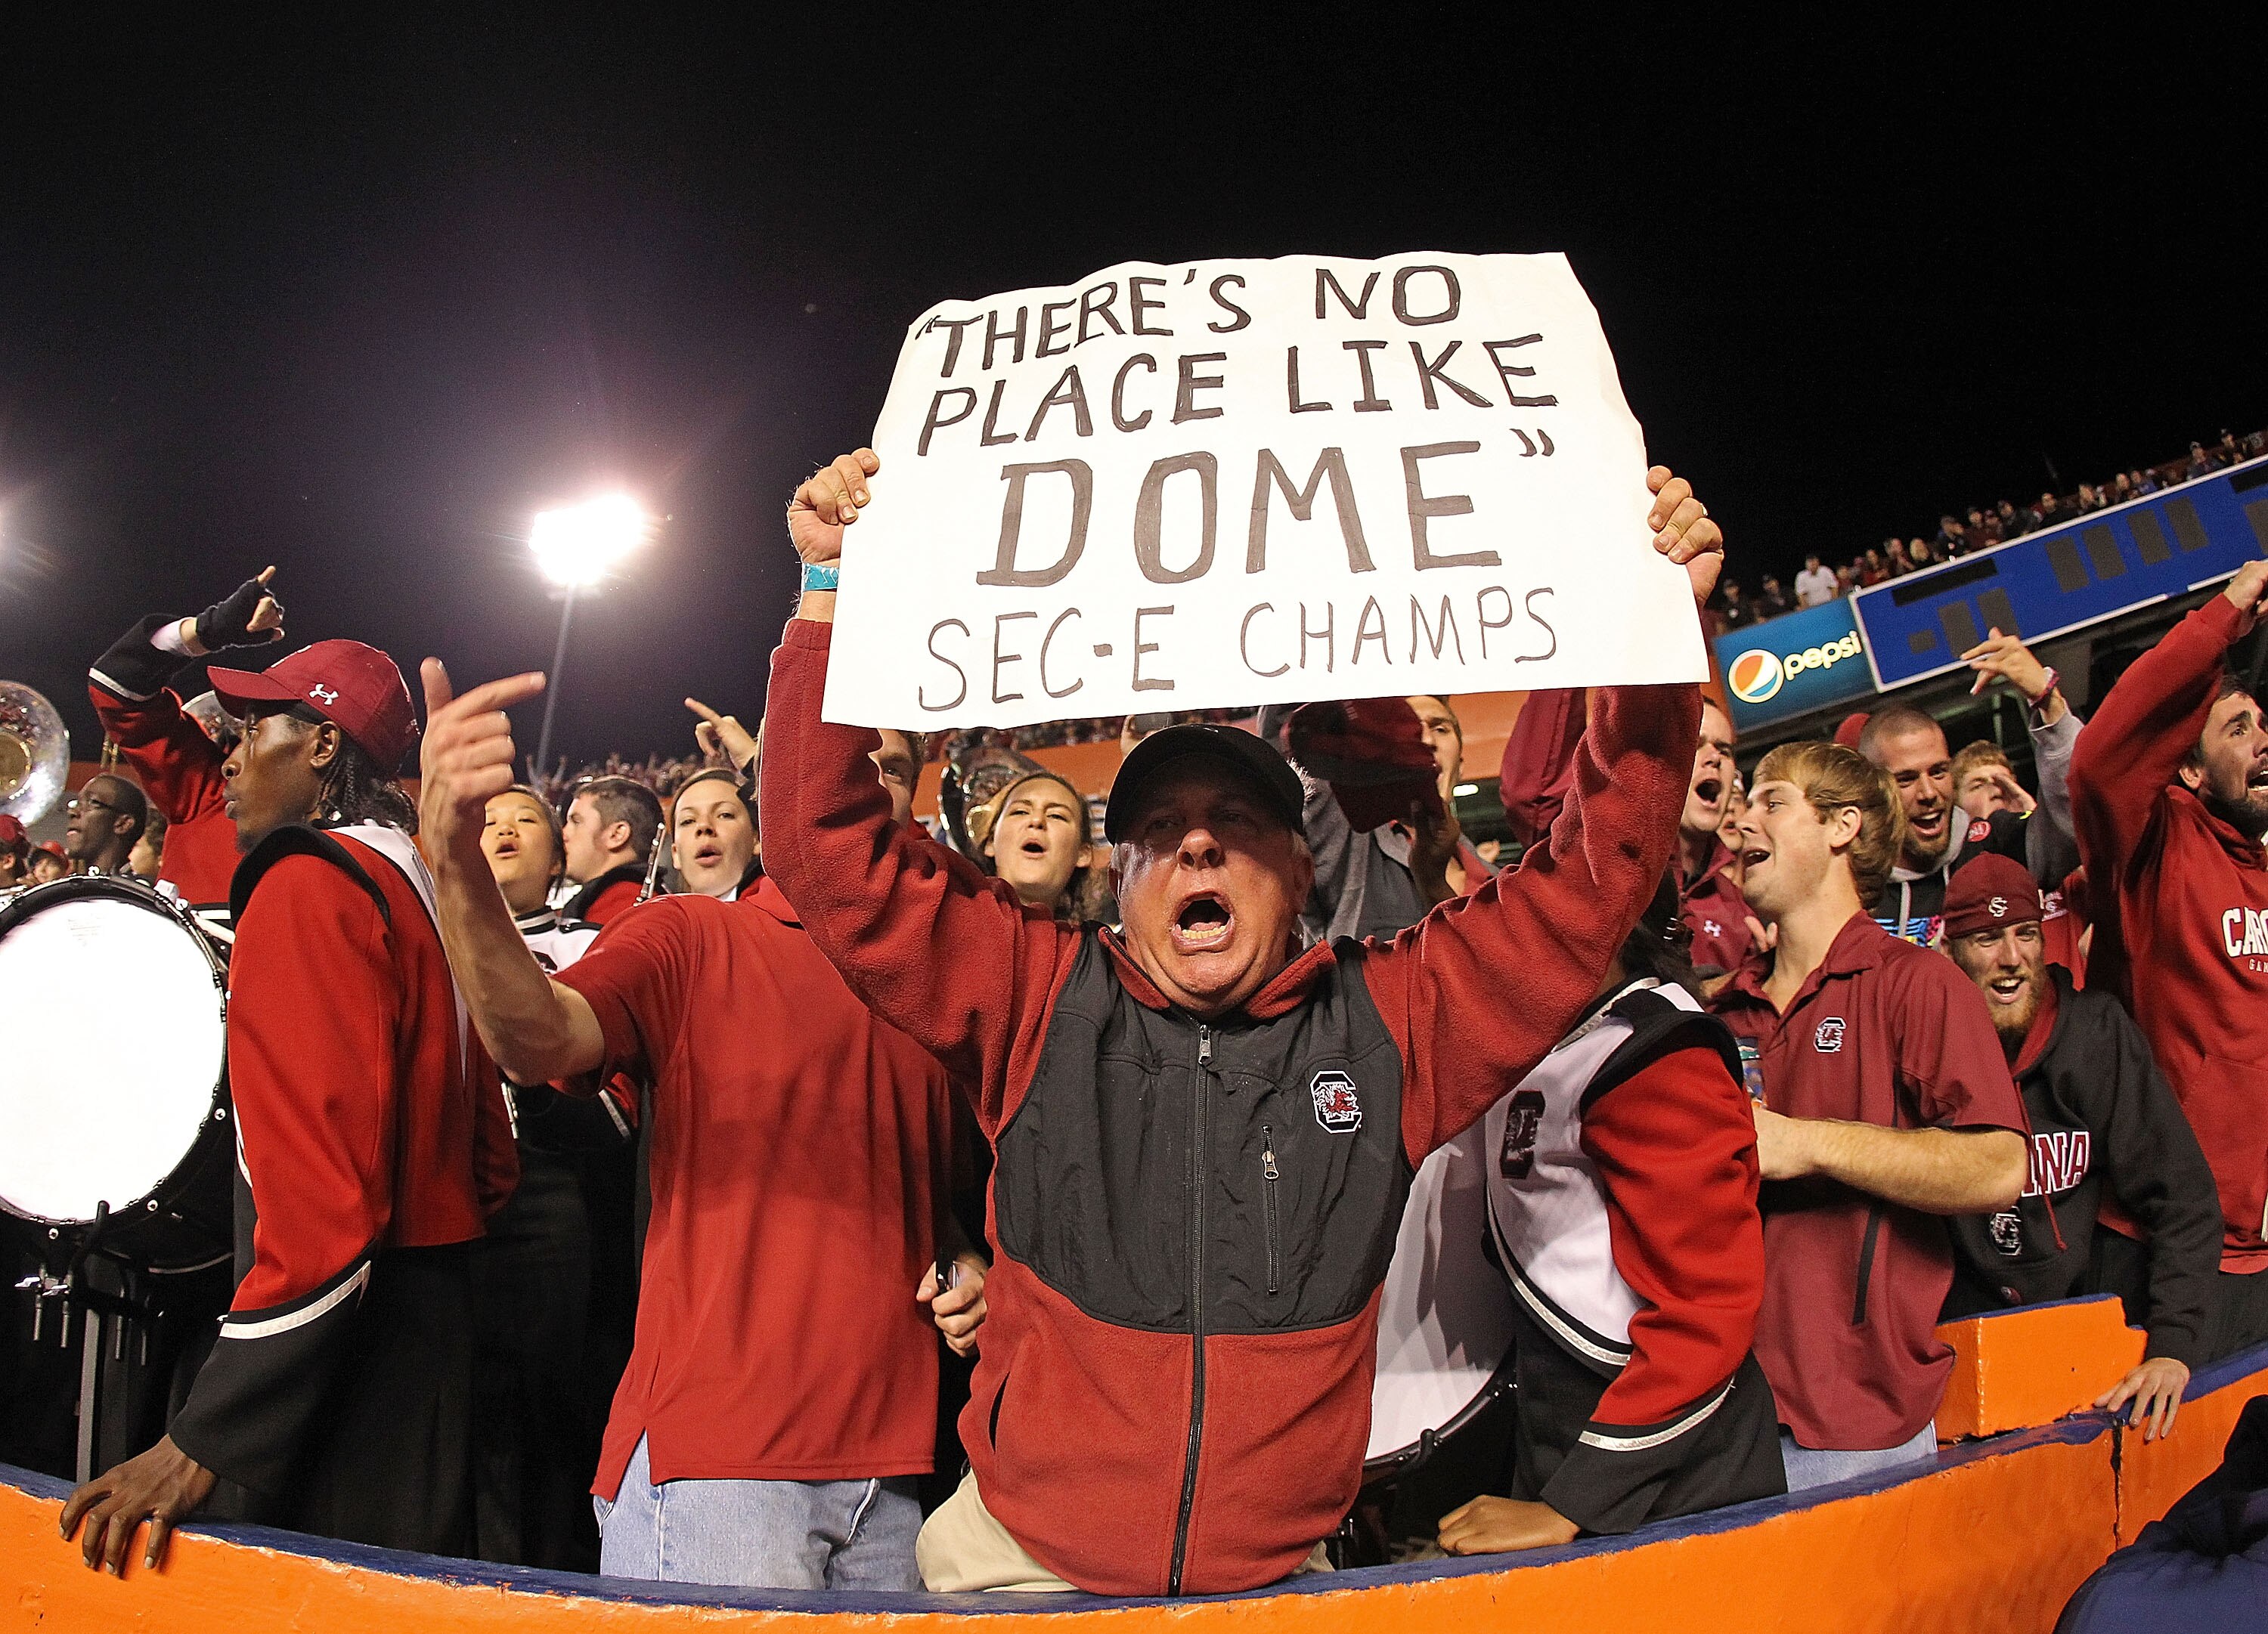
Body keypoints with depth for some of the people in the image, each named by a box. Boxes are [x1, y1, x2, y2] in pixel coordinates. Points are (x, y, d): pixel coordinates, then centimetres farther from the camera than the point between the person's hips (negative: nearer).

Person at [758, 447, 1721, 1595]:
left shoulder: (1389, 1022, -2)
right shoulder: (1040, 999, -3)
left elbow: (1592, 875, -3)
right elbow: (829, 849, -7)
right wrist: (833, 589, -15)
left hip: (1280, 1572, 1)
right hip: (1023, 1561, 0)